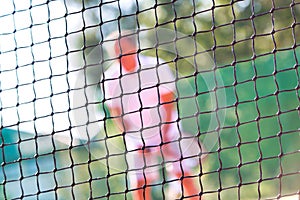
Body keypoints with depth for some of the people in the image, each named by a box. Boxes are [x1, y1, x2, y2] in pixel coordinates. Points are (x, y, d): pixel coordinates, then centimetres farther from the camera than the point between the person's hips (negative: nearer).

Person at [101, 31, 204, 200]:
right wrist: (132, 137, -11)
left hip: (167, 131, -1)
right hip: (136, 138, 1)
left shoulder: (156, 66, -12)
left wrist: (165, 132, -11)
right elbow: (115, 112, -2)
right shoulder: (111, 77, -8)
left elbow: (168, 101, -6)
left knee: (182, 172, 2)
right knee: (140, 182, -4)